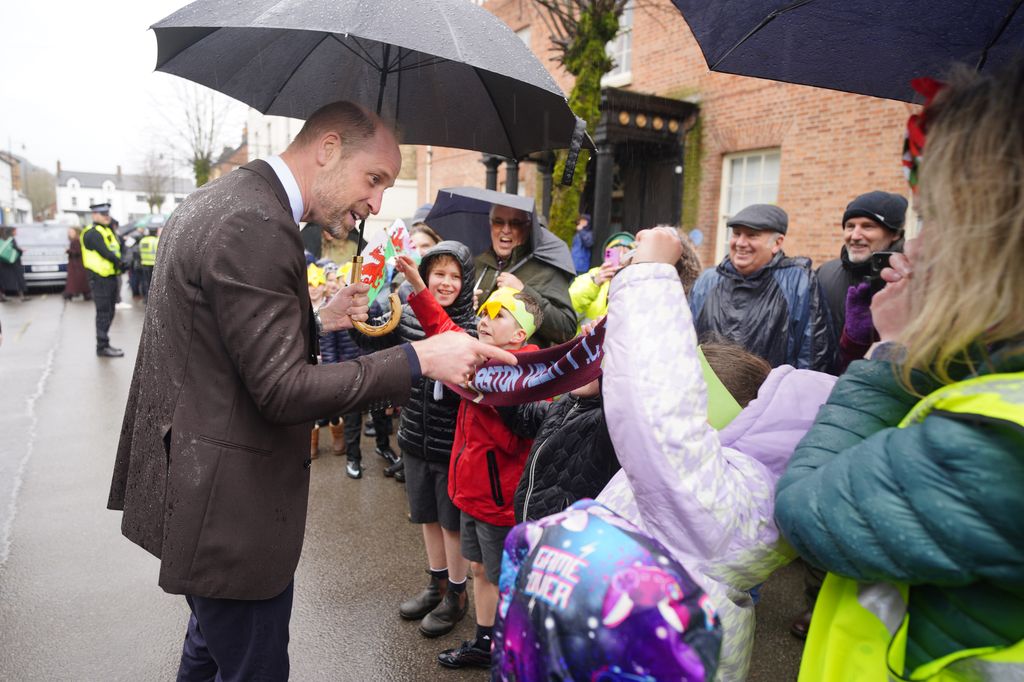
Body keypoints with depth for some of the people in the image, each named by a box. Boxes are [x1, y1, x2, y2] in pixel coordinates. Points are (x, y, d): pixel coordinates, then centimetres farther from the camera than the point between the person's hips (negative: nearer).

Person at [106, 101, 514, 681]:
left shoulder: (218, 201, 10)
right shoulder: (256, 226, -23)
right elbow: (282, 390, -26)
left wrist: (319, 321, 6)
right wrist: (419, 359, -26)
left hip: (184, 480, 10)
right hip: (227, 507, -10)